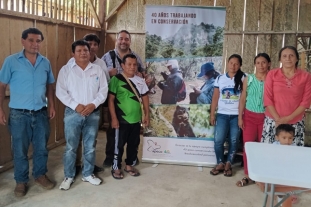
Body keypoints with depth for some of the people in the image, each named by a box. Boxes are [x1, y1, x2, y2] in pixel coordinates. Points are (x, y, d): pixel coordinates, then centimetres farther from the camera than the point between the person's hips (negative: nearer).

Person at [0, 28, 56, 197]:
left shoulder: (45, 63, 5)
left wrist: (51, 105, 6)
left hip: (41, 113, 3)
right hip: (19, 114, -3)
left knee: (41, 147, 13)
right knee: (20, 150, 8)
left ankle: (40, 175, 33)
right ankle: (21, 181, 25)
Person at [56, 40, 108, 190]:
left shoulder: (97, 70, 7)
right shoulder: (66, 70, 1)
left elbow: (103, 90, 2)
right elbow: (61, 92, -6)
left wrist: (94, 104, -13)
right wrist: (76, 105, -16)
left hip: (93, 113, 2)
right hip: (72, 113, -2)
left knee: (90, 147, 11)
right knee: (71, 147, 4)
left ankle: (88, 174, 26)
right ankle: (69, 176, 19)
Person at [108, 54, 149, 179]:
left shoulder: (140, 81, 7)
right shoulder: (116, 79, -9)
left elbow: (145, 98, 14)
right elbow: (111, 100, -10)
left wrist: (146, 115, 9)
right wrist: (114, 118, -14)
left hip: (136, 119, 5)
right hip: (122, 120, -5)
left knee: (134, 144, 15)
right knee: (119, 144, 6)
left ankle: (129, 165, 31)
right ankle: (116, 168, 21)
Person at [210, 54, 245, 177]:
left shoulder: (243, 78, 0)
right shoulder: (220, 78, 7)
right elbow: (215, 98, 8)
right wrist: (212, 114, 4)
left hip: (237, 115, -1)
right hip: (222, 114, 2)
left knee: (233, 141, 5)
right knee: (218, 140, -4)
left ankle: (228, 164, 20)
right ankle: (220, 163, 15)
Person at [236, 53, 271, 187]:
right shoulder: (248, 79, 2)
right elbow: (242, 99, 4)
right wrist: (240, 117, 0)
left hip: (265, 117, -1)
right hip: (250, 116, 1)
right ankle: (248, 175, 11)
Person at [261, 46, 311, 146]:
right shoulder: (272, 74, 2)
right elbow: (267, 99, -1)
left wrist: (289, 118, -10)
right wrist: (278, 119, -10)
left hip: (296, 123, 0)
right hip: (273, 121, 0)